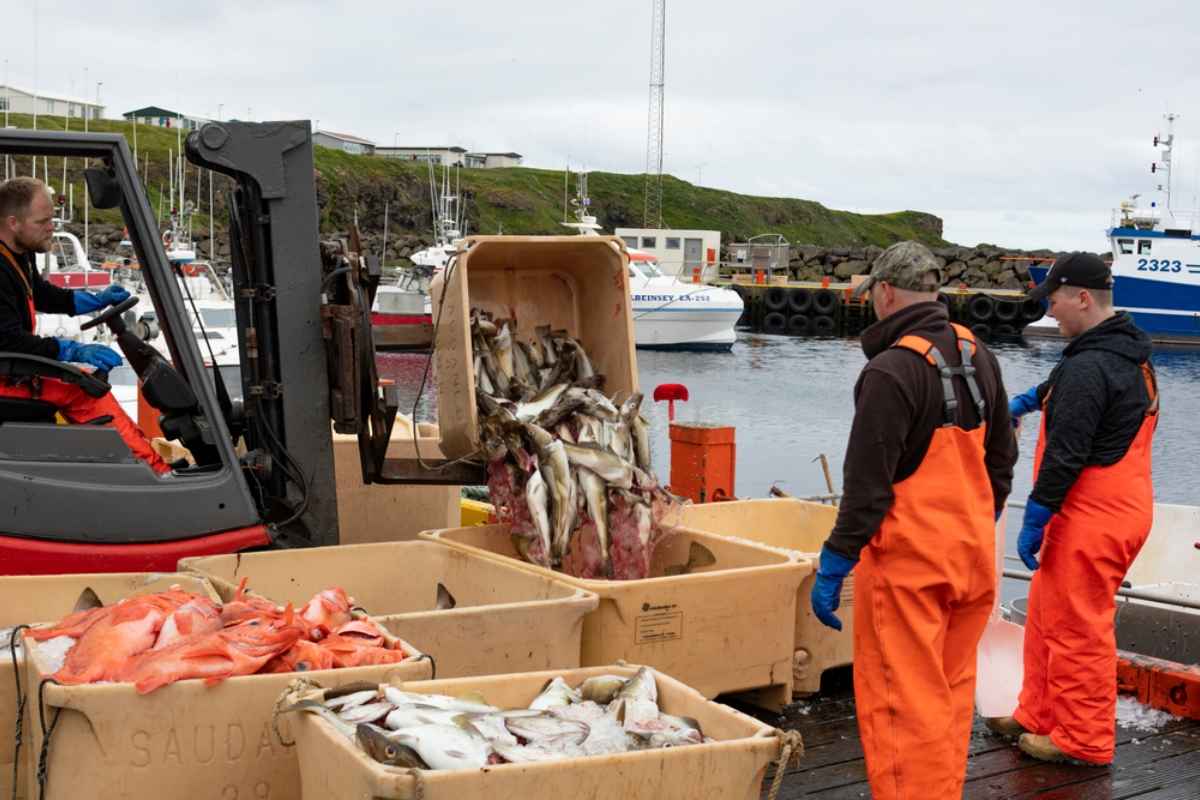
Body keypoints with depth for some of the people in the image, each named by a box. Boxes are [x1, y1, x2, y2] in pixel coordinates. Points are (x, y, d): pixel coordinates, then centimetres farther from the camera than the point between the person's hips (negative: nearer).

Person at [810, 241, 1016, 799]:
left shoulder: (892, 370, -17)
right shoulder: (978, 355, 9)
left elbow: (868, 483, -18)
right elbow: (1001, 456, 17)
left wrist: (833, 566, -12)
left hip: (909, 560, -8)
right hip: (973, 554, 8)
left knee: (902, 700, -2)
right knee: (952, 691, 17)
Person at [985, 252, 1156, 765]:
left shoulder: (1087, 367, -21)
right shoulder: (1130, 355, 11)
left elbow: (1065, 457, -23)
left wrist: (1033, 522, -18)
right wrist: (1029, 400, 42)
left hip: (1091, 518, -11)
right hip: (1123, 508, 11)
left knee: (1075, 628, 0)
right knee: (1048, 616, 18)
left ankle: (1083, 741, 10)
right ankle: (1039, 718, 29)